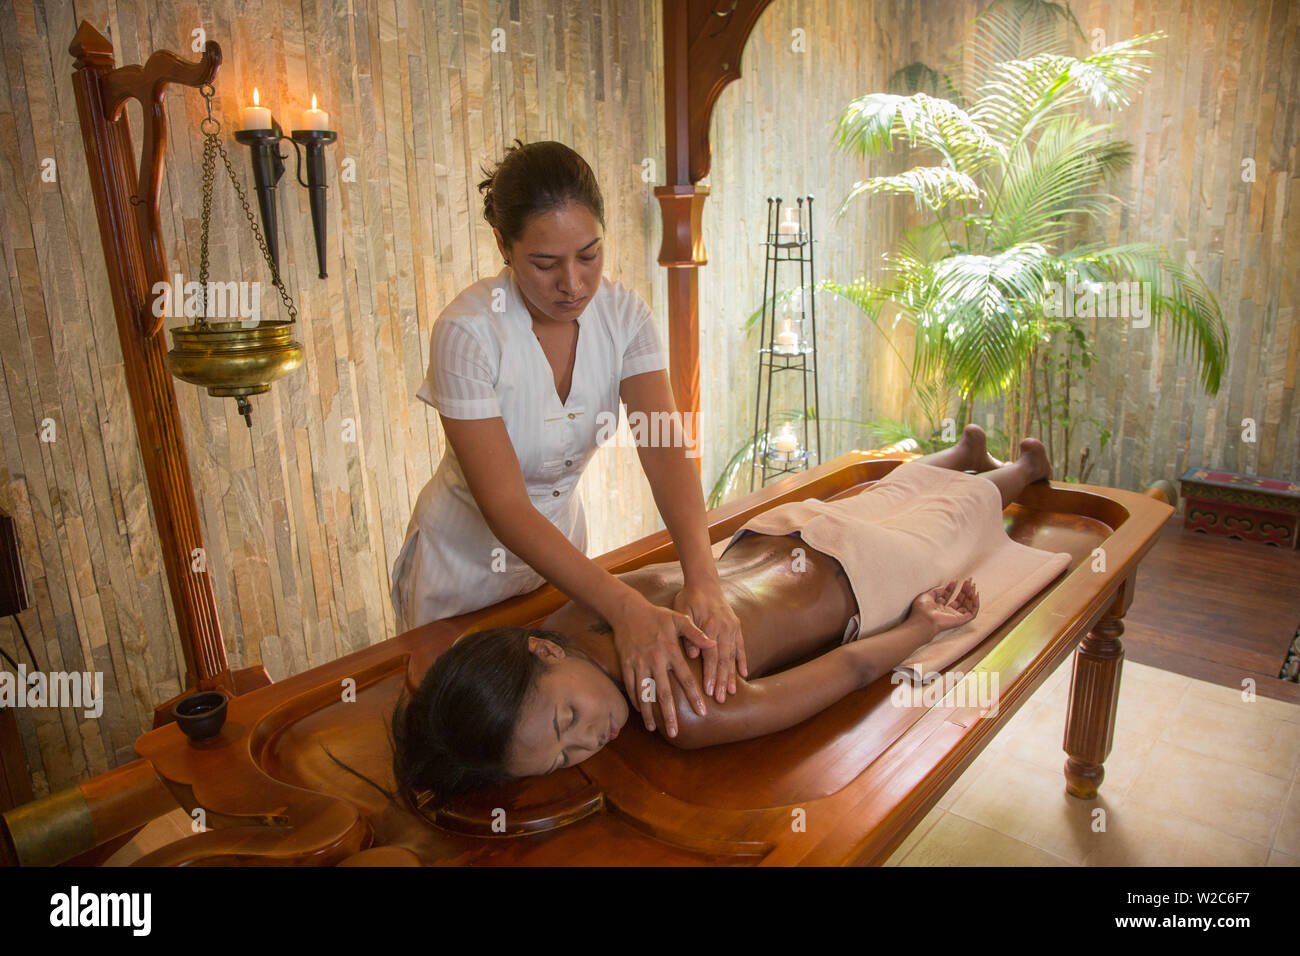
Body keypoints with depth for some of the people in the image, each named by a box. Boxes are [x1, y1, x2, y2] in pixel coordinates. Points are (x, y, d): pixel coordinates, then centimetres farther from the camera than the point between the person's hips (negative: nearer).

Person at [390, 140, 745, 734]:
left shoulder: (623, 313, -15)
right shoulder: (468, 332, -29)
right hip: (467, 559, -4)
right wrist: (626, 608, -43)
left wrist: (702, 578, -42)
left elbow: (665, 446, -25)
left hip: (561, 536, 4)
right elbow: (505, 507, -32)